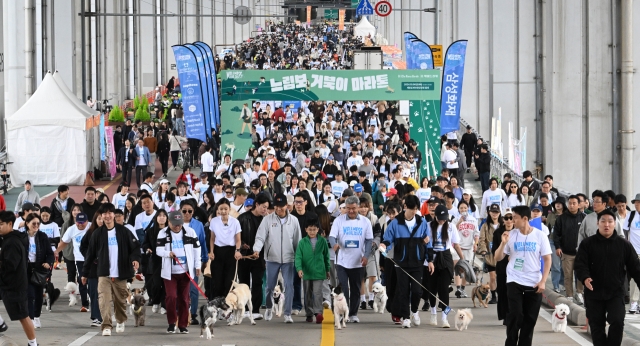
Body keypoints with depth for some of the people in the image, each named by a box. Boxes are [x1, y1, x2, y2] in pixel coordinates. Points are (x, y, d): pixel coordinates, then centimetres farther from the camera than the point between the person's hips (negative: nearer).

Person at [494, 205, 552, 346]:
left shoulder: (540, 236, -3)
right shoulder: (511, 235, -1)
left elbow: (547, 260, 0)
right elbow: (498, 258, 1)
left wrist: (543, 281, -7)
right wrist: (503, 243, -16)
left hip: (534, 284, 0)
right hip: (514, 282, 0)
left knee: (530, 319, 5)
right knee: (515, 316, -10)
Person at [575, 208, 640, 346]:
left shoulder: (624, 245, 2)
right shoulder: (587, 244, 0)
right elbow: (580, 265, -8)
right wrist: (585, 278, -28)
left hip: (616, 293, -1)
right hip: (594, 293, 1)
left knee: (617, 322, -18)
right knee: (597, 327, 6)